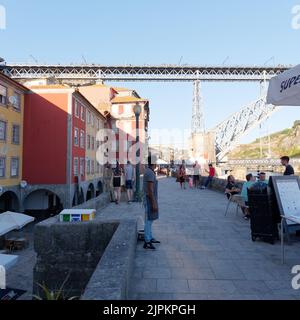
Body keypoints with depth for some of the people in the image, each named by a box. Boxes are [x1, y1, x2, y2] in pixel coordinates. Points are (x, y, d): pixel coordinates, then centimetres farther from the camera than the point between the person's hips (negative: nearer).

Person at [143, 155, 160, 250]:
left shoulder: (149, 172, 13)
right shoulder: (150, 173, -19)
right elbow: (150, 189, -23)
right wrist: (154, 203, -22)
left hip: (150, 199, 10)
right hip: (150, 200, -10)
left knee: (150, 220, 17)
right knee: (149, 221, -5)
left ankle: (150, 238, 29)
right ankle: (147, 243, 1)